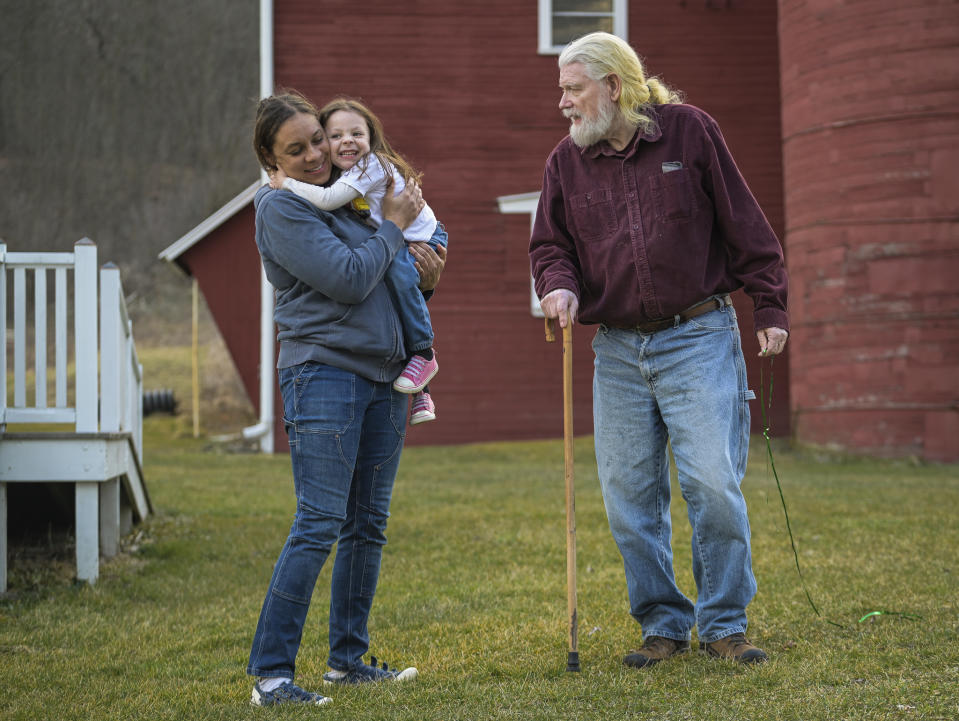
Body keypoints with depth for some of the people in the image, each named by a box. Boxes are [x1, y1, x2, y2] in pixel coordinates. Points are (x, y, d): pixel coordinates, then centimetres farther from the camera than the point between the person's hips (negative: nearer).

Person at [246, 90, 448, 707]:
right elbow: (348, 279, -16)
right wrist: (394, 226, -3)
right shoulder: (280, 207, -7)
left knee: (369, 524, 11)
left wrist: (430, 266, 6)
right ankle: (271, 673, -11)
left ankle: (349, 658, 21)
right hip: (323, 372, -8)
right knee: (319, 524, -13)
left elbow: (430, 227, 29)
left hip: (383, 376, 8)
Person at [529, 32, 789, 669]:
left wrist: (769, 307, -1)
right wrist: (559, 283, -9)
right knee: (629, 496, 4)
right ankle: (663, 625, 17)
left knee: (713, 483, -11)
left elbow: (744, 225, 1)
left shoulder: (688, 131, -1)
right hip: (618, 349, 4)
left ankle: (724, 624, 4)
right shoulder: (567, 161, 7)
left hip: (699, 339, -4)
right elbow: (550, 243, 14)